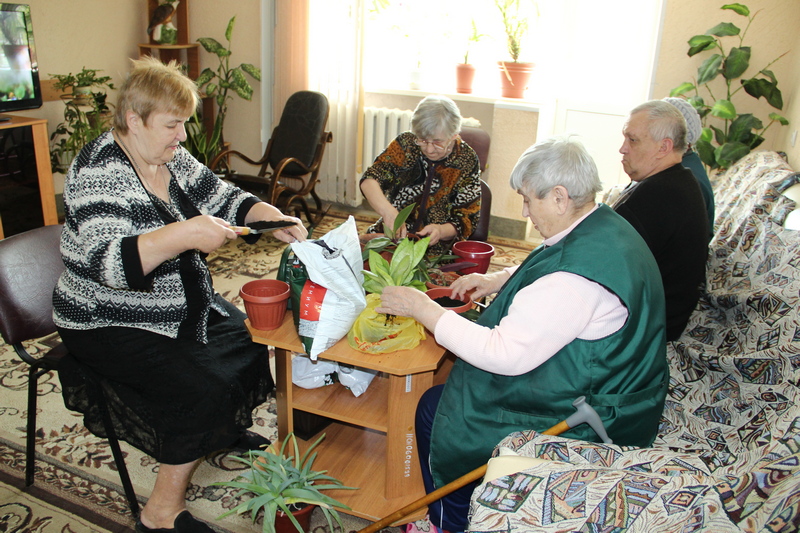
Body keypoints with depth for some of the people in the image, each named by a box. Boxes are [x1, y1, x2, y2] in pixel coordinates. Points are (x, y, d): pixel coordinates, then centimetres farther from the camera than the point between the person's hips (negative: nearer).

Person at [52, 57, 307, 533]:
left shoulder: (172, 157, 2)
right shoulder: (101, 171, -23)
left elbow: (223, 198, 8)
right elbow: (106, 262, -35)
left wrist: (275, 219, -10)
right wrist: (183, 234, -47)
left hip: (185, 307, 9)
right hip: (111, 326, -8)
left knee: (255, 342, 8)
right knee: (204, 386, -23)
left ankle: (226, 427, 35)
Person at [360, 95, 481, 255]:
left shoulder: (468, 161, -6)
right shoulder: (406, 143, -3)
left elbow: (468, 219, -4)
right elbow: (370, 180, -12)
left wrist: (441, 231, -27)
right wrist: (388, 211, -33)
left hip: (436, 251, 0)